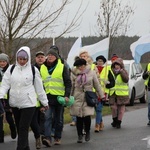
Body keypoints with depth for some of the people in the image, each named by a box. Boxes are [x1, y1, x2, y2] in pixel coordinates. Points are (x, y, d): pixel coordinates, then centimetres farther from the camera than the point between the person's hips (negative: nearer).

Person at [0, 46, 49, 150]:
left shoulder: (33, 70, -1)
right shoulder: (11, 69, 5)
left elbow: (39, 88, 4)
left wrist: (45, 102, 8)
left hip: (28, 103, -4)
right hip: (15, 103, 4)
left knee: (23, 129, -10)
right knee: (19, 128, 11)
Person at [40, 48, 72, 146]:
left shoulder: (63, 67, 1)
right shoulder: (42, 68, 10)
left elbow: (68, 82, -1)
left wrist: (67, 95, -12)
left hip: (59, 96, -1)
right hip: (47, 97, 1)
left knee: (59, 119, 8)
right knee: (47, 117, -13)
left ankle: (58, 138, 20)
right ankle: (48, 138, -21)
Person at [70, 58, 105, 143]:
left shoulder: (92, 73, 2)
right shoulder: (74, 74, 2)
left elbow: (97, 85, 9)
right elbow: (71, 86, 7)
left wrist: (102, 96, 8)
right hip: (77, 98, 1)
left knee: (87, 116, -11)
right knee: (79, 118, 1)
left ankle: (87, 132, 14)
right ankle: (80, 136, 12)